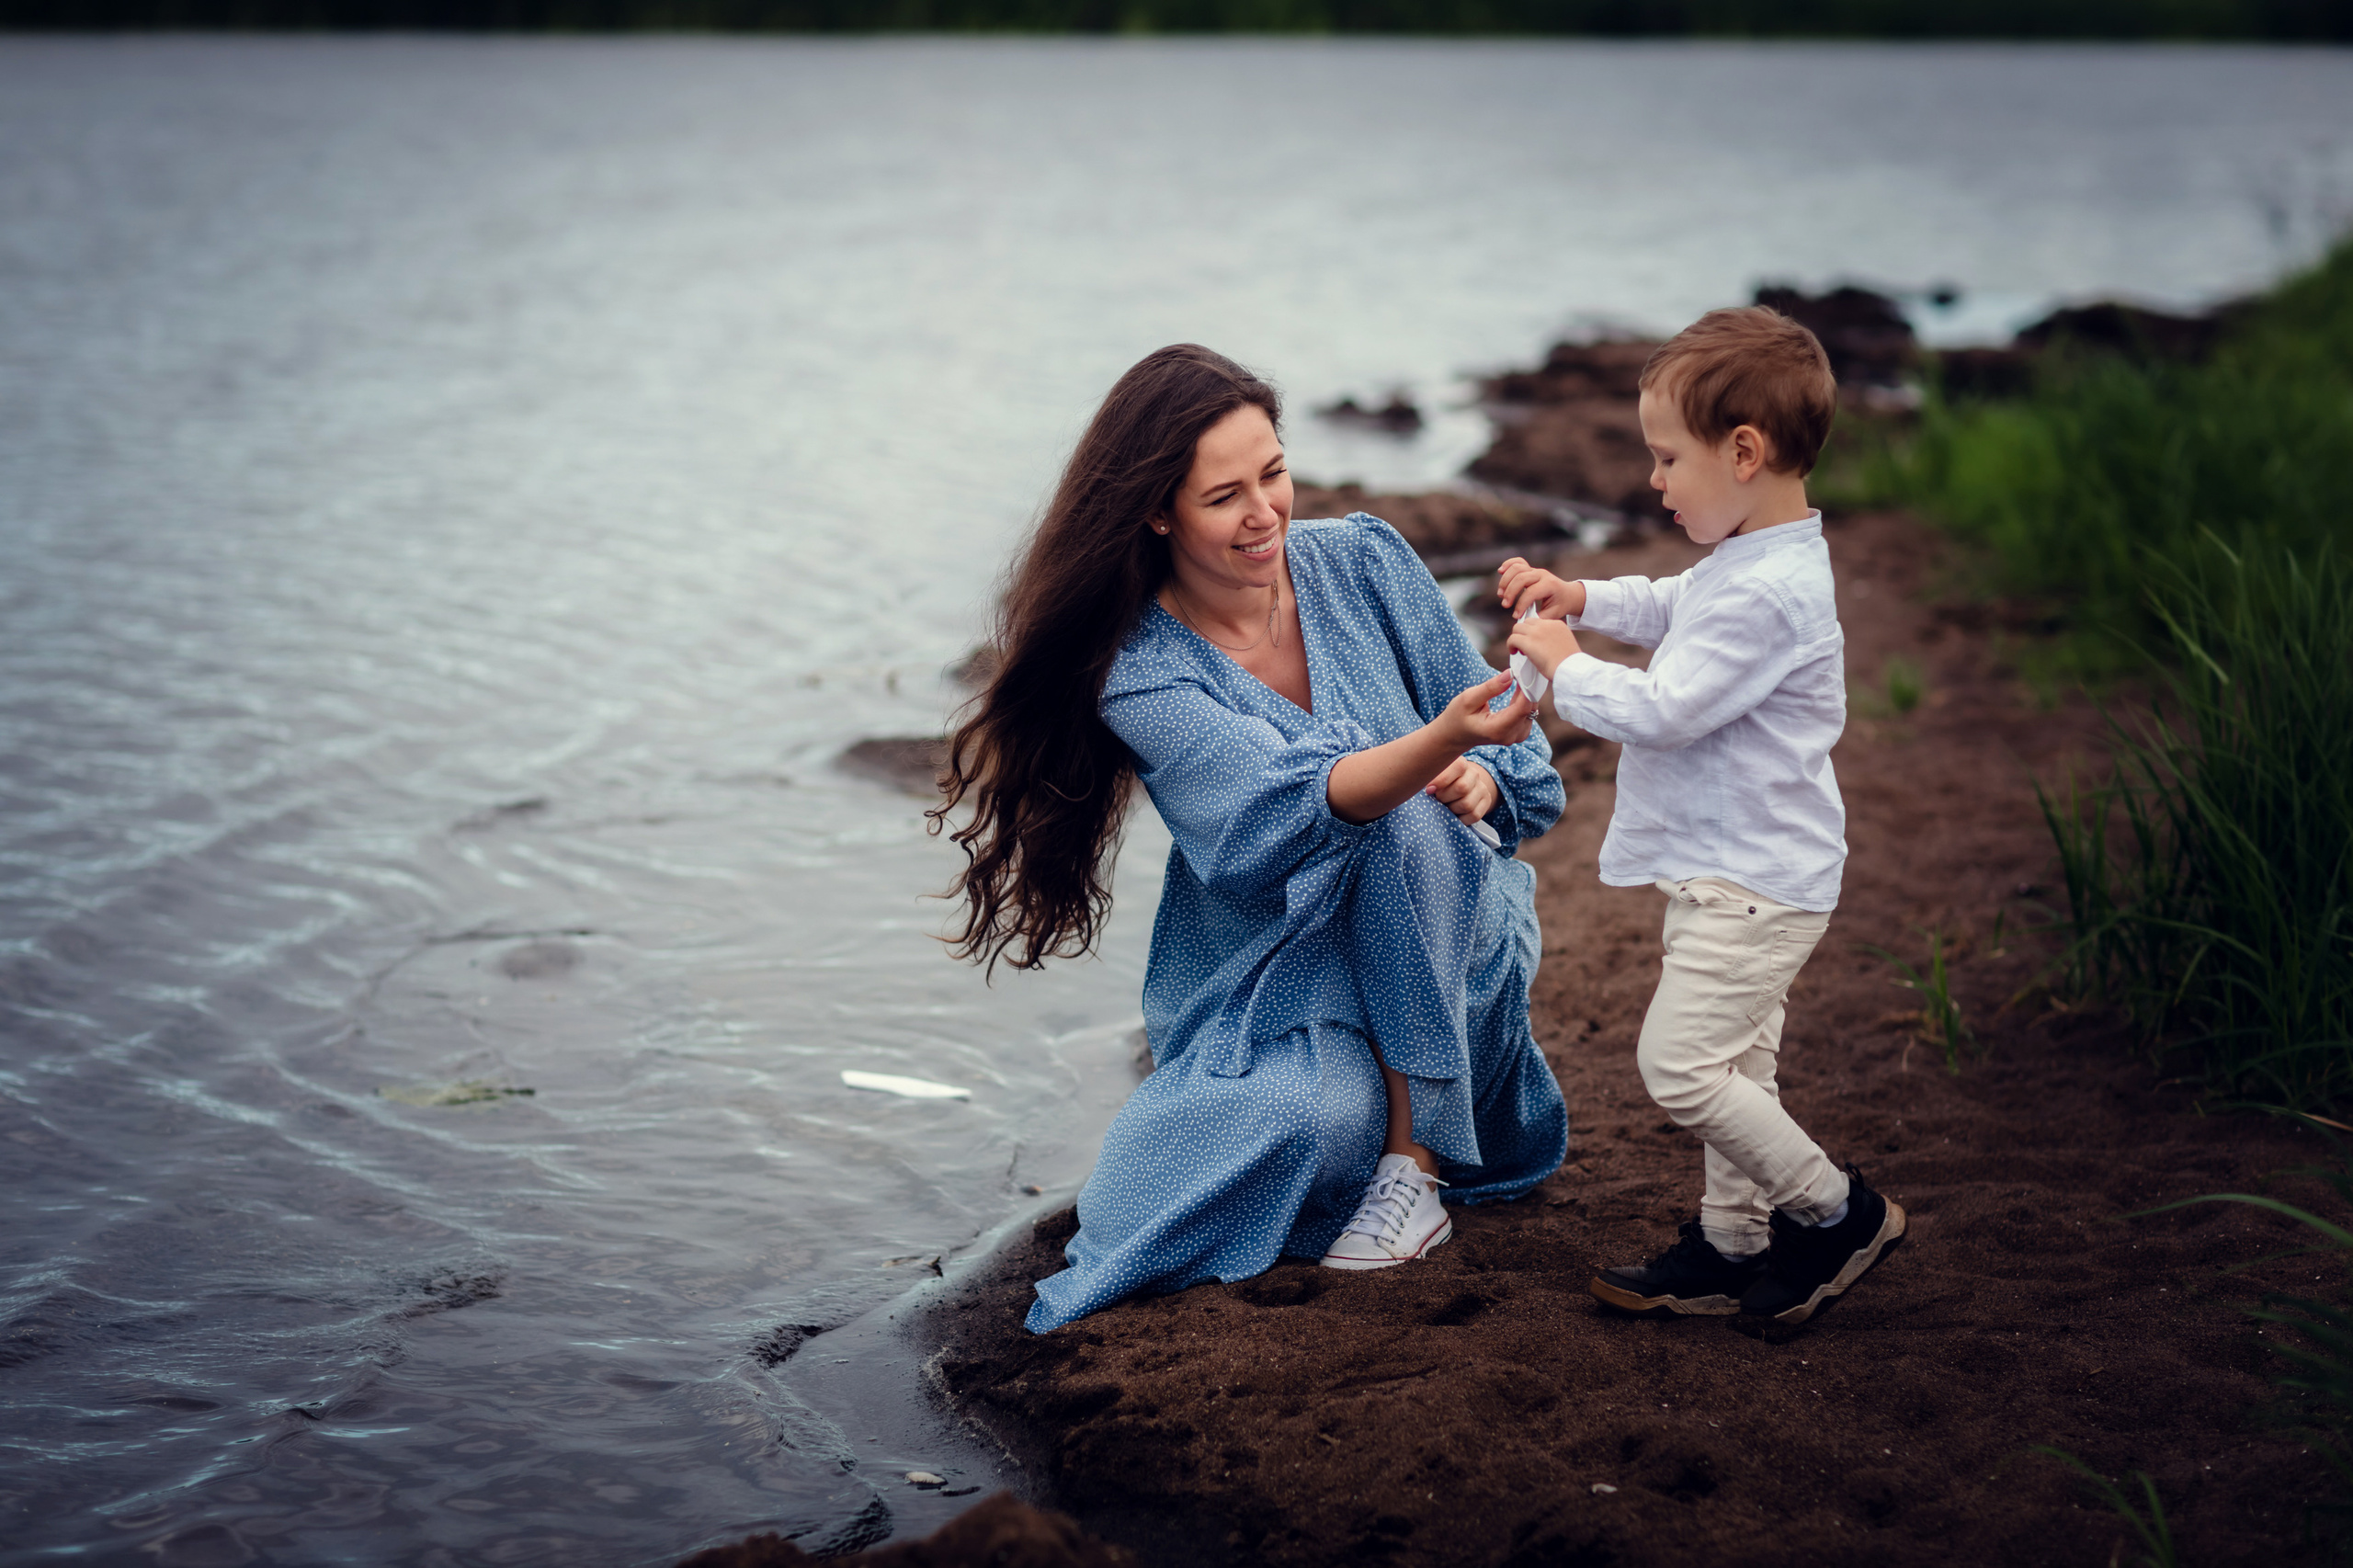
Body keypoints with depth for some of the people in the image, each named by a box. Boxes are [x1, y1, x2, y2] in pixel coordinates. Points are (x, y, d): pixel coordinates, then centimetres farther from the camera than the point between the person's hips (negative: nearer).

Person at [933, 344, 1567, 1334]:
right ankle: (1368, 1111, 5)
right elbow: (1299, 807, -30)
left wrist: (1482, 777, -24)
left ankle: (1412, 1159, -20)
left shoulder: (1363, 564, -5)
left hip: (1440, 951, 3)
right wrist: (1440, 740, -49)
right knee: (1317, 1122, -34)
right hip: (1273, 981, -2)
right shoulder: (1142, 674, -14)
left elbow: (1501, 753, 2)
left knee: (1409, 819, -30)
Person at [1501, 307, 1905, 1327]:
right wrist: (1581, 599, 14)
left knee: (1680, 1062, -11)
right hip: (1737, 870, 11)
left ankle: (1838, 1214, 3)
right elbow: (1672, 610, 28)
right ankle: (1732, 1244, 26)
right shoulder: (1750, 562, 8)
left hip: (1752, 882, -11)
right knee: (1731, 1064, 16)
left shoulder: (1767, 595, -26)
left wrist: (1563, 667, -12)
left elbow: (1661, 709, -26)